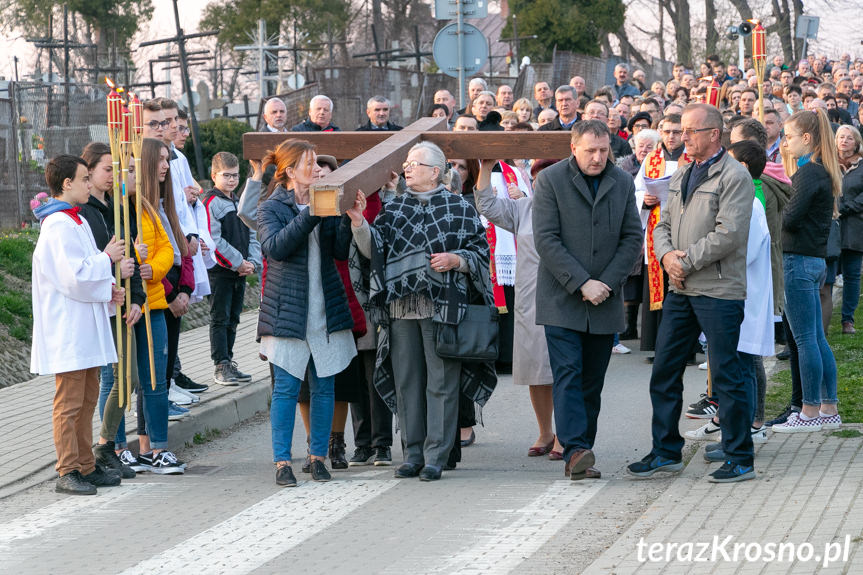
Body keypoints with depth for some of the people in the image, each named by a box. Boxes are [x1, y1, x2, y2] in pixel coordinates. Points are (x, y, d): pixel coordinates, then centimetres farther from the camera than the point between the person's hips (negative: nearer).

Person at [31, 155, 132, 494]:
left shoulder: (76, 222, 16)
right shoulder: (59, 226, -17)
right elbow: (75, 277, -23)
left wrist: (107, 288, 4)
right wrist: (108, 259, -11)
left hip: (85, 327, 10)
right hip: (68, 329, -10)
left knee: (87, 400, 14)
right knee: (69, 403, -5)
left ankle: (86, 466, 21)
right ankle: (67, 472, 0)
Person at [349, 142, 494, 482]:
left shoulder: (460, 208, 4)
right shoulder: (394, 209, 14)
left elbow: (480, 250, 6)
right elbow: (374, 248, 3)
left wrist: (456, 259, -12)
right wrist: (359, 222, -13)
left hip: (442, 307, -4)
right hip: (401, 307, 4)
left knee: (441, 381, -3)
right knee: (406, 381, 6)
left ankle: (436, 456, 2)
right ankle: (413, 453, 15)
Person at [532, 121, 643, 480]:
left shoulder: (622, 183, 8)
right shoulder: (550, 180, -4)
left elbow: (632, 237, 7)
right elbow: (545, 239, -9)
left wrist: (607, 282, -6)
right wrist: (581, 284, -15)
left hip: (605, 301, 4)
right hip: (562, 299, -3)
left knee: (592, 380, 5)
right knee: (568, 373, -13)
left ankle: (580, 455, 10)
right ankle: (576, 450, -19)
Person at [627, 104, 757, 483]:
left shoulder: (734, 177, -9)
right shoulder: (680, 177, 17)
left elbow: (728, 234, -18)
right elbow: (663, 225, 17)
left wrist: (687, 262, -13)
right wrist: (666, 255, -4)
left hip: (718, 291, -8)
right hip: (680, 290, 8)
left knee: (726, 376, -3)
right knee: (664, 371, 10)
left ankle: (740, 459, 6)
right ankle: (665, 452, 20)